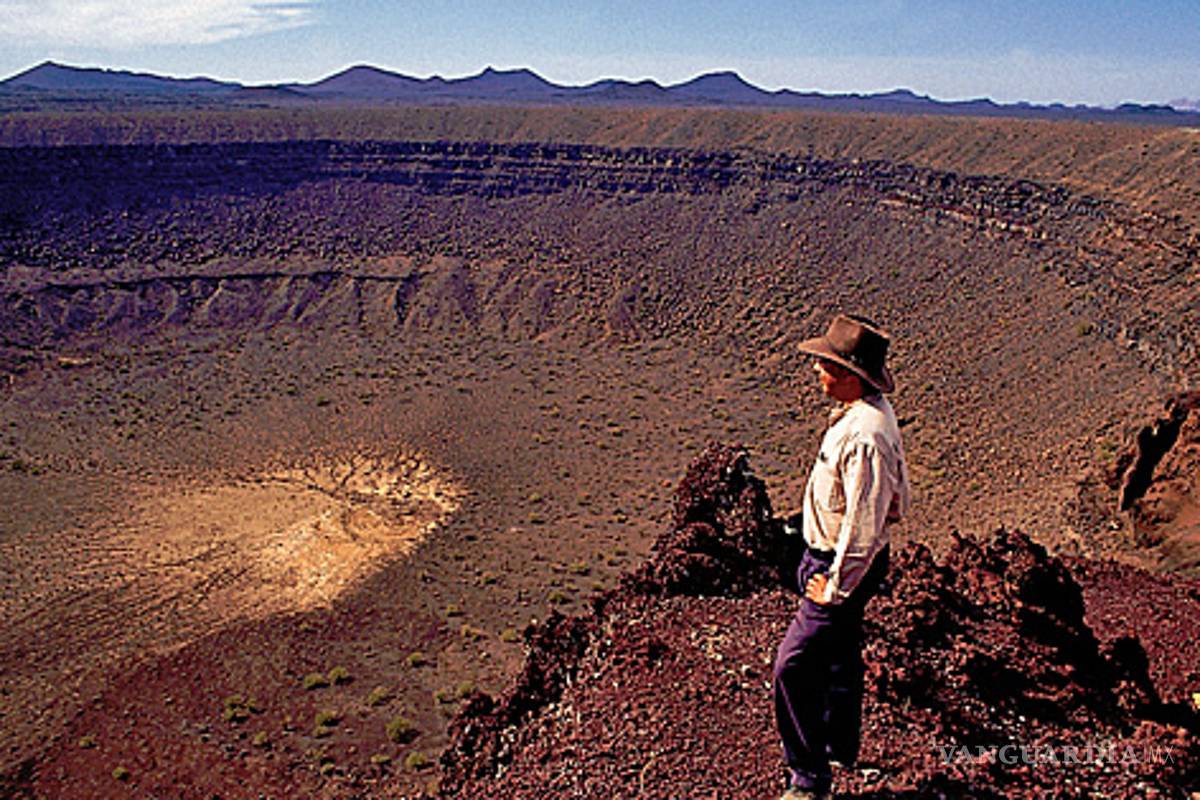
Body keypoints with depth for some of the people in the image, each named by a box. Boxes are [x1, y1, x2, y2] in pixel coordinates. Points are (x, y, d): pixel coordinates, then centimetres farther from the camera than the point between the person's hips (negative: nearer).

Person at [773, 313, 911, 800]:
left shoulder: (865, 436, -31)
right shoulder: (869, 411, 1)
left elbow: (863, 525, -29)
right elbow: (897, 494, 15)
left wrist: (835, 587, -18)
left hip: (846, 566, -10)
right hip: (828, 554, 10)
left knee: (794, 667, -4)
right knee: (839, 653, 25)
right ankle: (839, 745, 46)